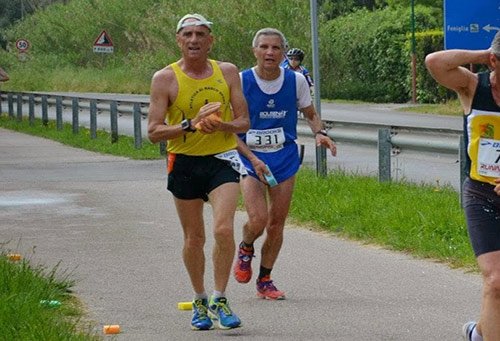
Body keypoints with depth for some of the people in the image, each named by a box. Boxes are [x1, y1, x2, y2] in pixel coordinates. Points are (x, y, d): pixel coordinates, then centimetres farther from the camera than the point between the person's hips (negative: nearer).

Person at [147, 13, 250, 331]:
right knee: (194, 238, 9)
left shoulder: (228, 72, 2)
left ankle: (220, 300, -5)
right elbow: (154, 132, -8)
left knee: (224, 229, -17)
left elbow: (243, 122, 5)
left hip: (222, 159, 0)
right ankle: (200, 301, 26)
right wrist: (191, 125, -21)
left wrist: (221, 125, -16)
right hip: (184, 163, 0)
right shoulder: (165, 79, -5)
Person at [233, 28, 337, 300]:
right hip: (250, 158, -3)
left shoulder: (296, 80, -3)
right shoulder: (241, 82, -11)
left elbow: (310, 114, 12)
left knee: (276, 224, 5)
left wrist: (319, 133, -10)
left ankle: (265, 280, 23)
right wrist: (253, 159, -18)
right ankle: (245, 249, 16)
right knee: (258, 220, -19)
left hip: (285, 158, 3)